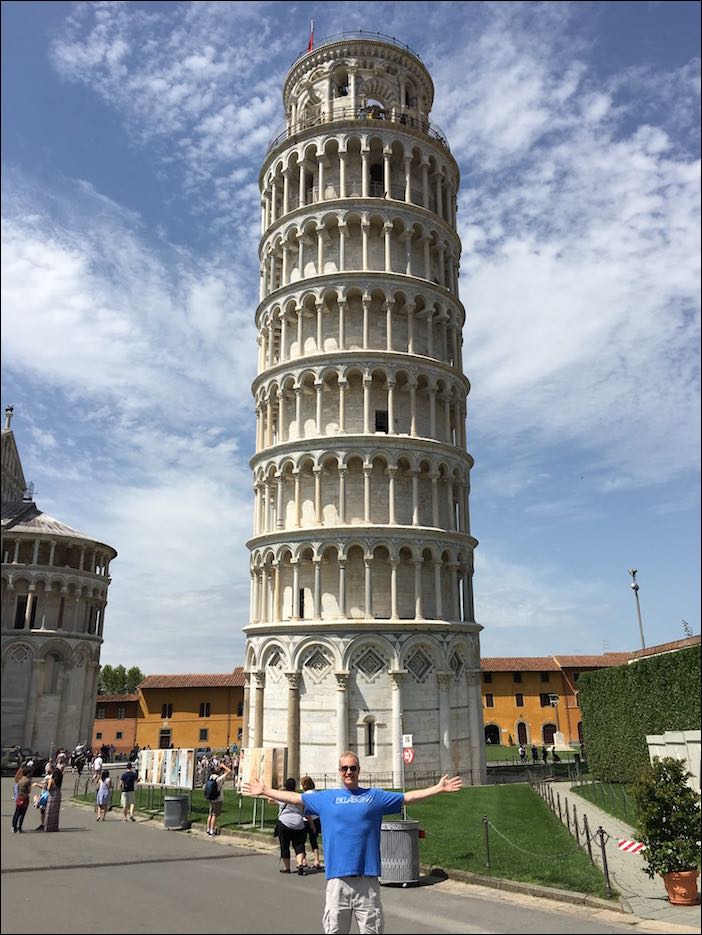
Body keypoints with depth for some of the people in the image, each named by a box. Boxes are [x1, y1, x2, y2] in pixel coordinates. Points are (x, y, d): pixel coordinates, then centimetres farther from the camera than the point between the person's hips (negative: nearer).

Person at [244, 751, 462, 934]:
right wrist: (264, 791, 15)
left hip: (367, 877, 0)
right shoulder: (326, 797, 10)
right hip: (337, 878, 1)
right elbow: (294, 797, 15)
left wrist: (439, 788, 6)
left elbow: (409, 797, 10)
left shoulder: (375, 796, 8)